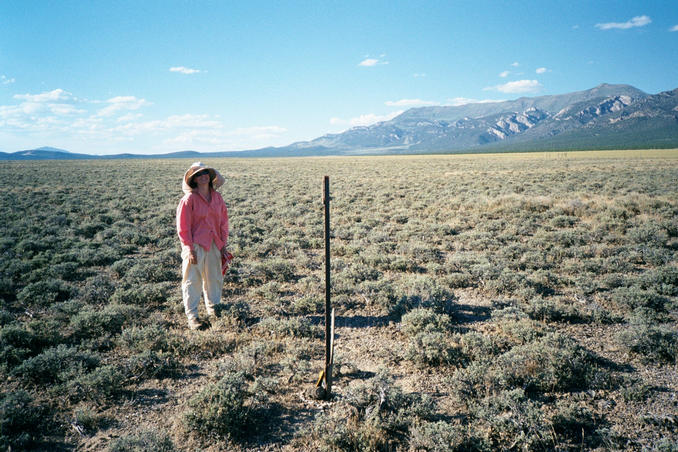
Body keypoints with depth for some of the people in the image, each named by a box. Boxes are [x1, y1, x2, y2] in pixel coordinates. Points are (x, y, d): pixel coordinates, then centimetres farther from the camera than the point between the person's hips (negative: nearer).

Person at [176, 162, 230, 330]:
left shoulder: (217, 197, 7)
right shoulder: (189, 199, -11)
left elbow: (223, 221, 12)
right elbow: (183, 226, -11)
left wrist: (223, 244, 9)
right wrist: (190, 249, -14)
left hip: (214, 245, 6)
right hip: (196, 246, -6)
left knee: (215, 278, 16)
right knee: (192, 281, 0)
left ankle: (213, 309, 34)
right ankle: (192, 316, 9)